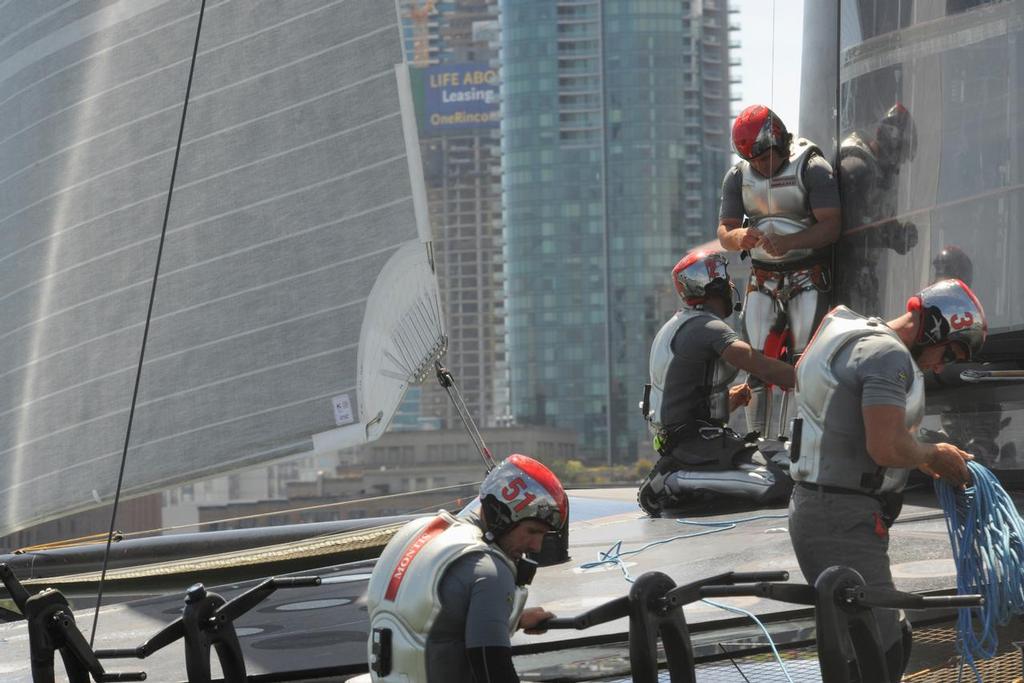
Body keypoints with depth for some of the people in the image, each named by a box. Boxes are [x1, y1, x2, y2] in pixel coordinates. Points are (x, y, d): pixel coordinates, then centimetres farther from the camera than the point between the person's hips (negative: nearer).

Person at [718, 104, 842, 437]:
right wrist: (740, 237, -24)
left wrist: (788, 242, -33)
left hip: (808, 279, -4)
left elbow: (831, 226, -18)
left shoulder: (812, 168, -11)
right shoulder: (738, 176, 4)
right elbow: (724, 232, 1)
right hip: (762, 281, 4)